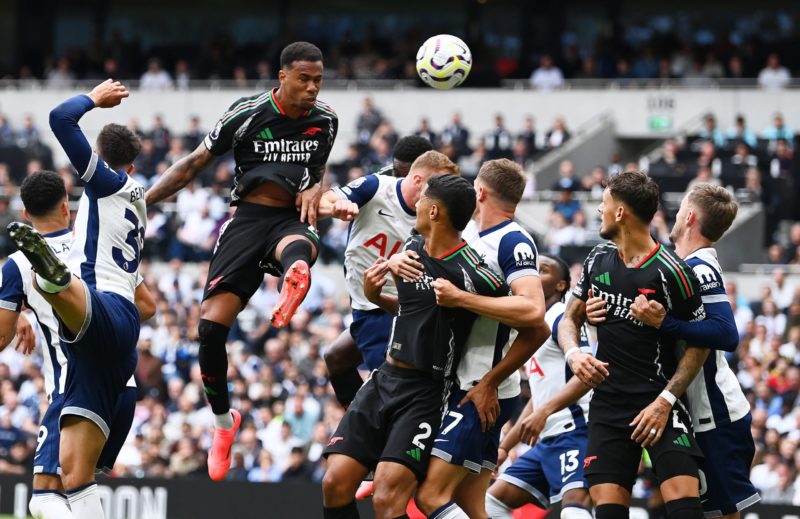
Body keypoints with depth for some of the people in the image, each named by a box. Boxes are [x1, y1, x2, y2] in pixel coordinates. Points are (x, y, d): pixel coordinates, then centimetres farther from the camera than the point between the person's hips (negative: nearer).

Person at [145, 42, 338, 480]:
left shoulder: (325, 121, 6)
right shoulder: (247, 114, -3)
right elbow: (193, 164, 5)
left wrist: (314, 190, 2)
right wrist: (141, 201, 1)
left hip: (292, 219, 1)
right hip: (248, 219, -1)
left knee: (298, 248, -41)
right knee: (211, 325, -11)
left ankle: (292, 282, -76)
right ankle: (222, 421, 9)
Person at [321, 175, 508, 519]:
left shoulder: (469, 274, -17)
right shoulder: (412, 248, 6)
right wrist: (375, 296, 6)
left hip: (426, 392, -7)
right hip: (384, 379, 7)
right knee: (336, 484, -3)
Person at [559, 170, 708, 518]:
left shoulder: (670, 273, -12)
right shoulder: (598, 259, 7)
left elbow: (699, 344, -6)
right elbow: (570, 319, 16)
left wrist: (665, 401, -15)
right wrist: (573, 353, -7)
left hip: (658, 403, -5)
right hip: (608, 403, 5)